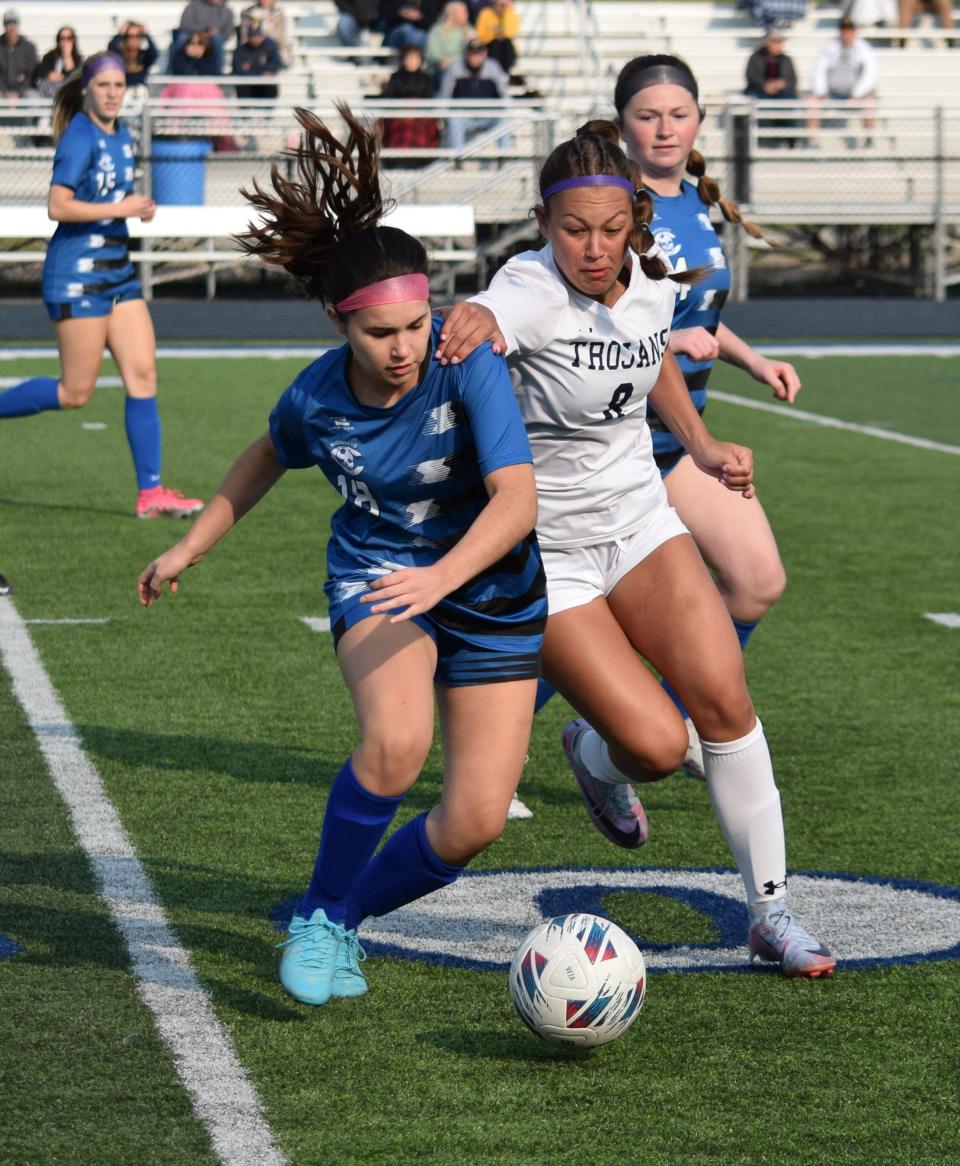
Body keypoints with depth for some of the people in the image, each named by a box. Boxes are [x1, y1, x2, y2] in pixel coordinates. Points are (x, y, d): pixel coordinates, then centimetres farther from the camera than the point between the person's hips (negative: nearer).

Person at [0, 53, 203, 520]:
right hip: (78, 273, -8)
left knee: (143, 376, 0)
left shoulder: (121, 135, 12)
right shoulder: (79, 137, -14)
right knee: (75, 392, -5)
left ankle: (151, 492, 1)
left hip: (117, 271, 8)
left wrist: (140, 207, 6)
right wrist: (120, 209, -22)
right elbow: (57, 206, -22)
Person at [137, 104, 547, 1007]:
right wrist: (189, 548, 16)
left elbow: (516, 498, -32)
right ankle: (318, 917, -8)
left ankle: (342, 920, 21)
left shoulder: (467, 363, -24)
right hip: (375, 578, 0)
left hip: (493, 594, 0)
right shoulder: (315, 398, -14)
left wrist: (443, 576, -47)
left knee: (474, 822, -7)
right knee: (396, 742, -33)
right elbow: (269, 459, 11)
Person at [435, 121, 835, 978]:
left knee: (722, 695, -13)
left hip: (639, 520, 5)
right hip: (544, 547, -5)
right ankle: (593, 755, 25)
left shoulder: (655, 278, -4)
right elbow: (481, 320, -50)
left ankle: (770, 910, 2)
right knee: (657, 745, -15)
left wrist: (702, 444, 11)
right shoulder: (533, 289, -24)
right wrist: (472, 327, -72)